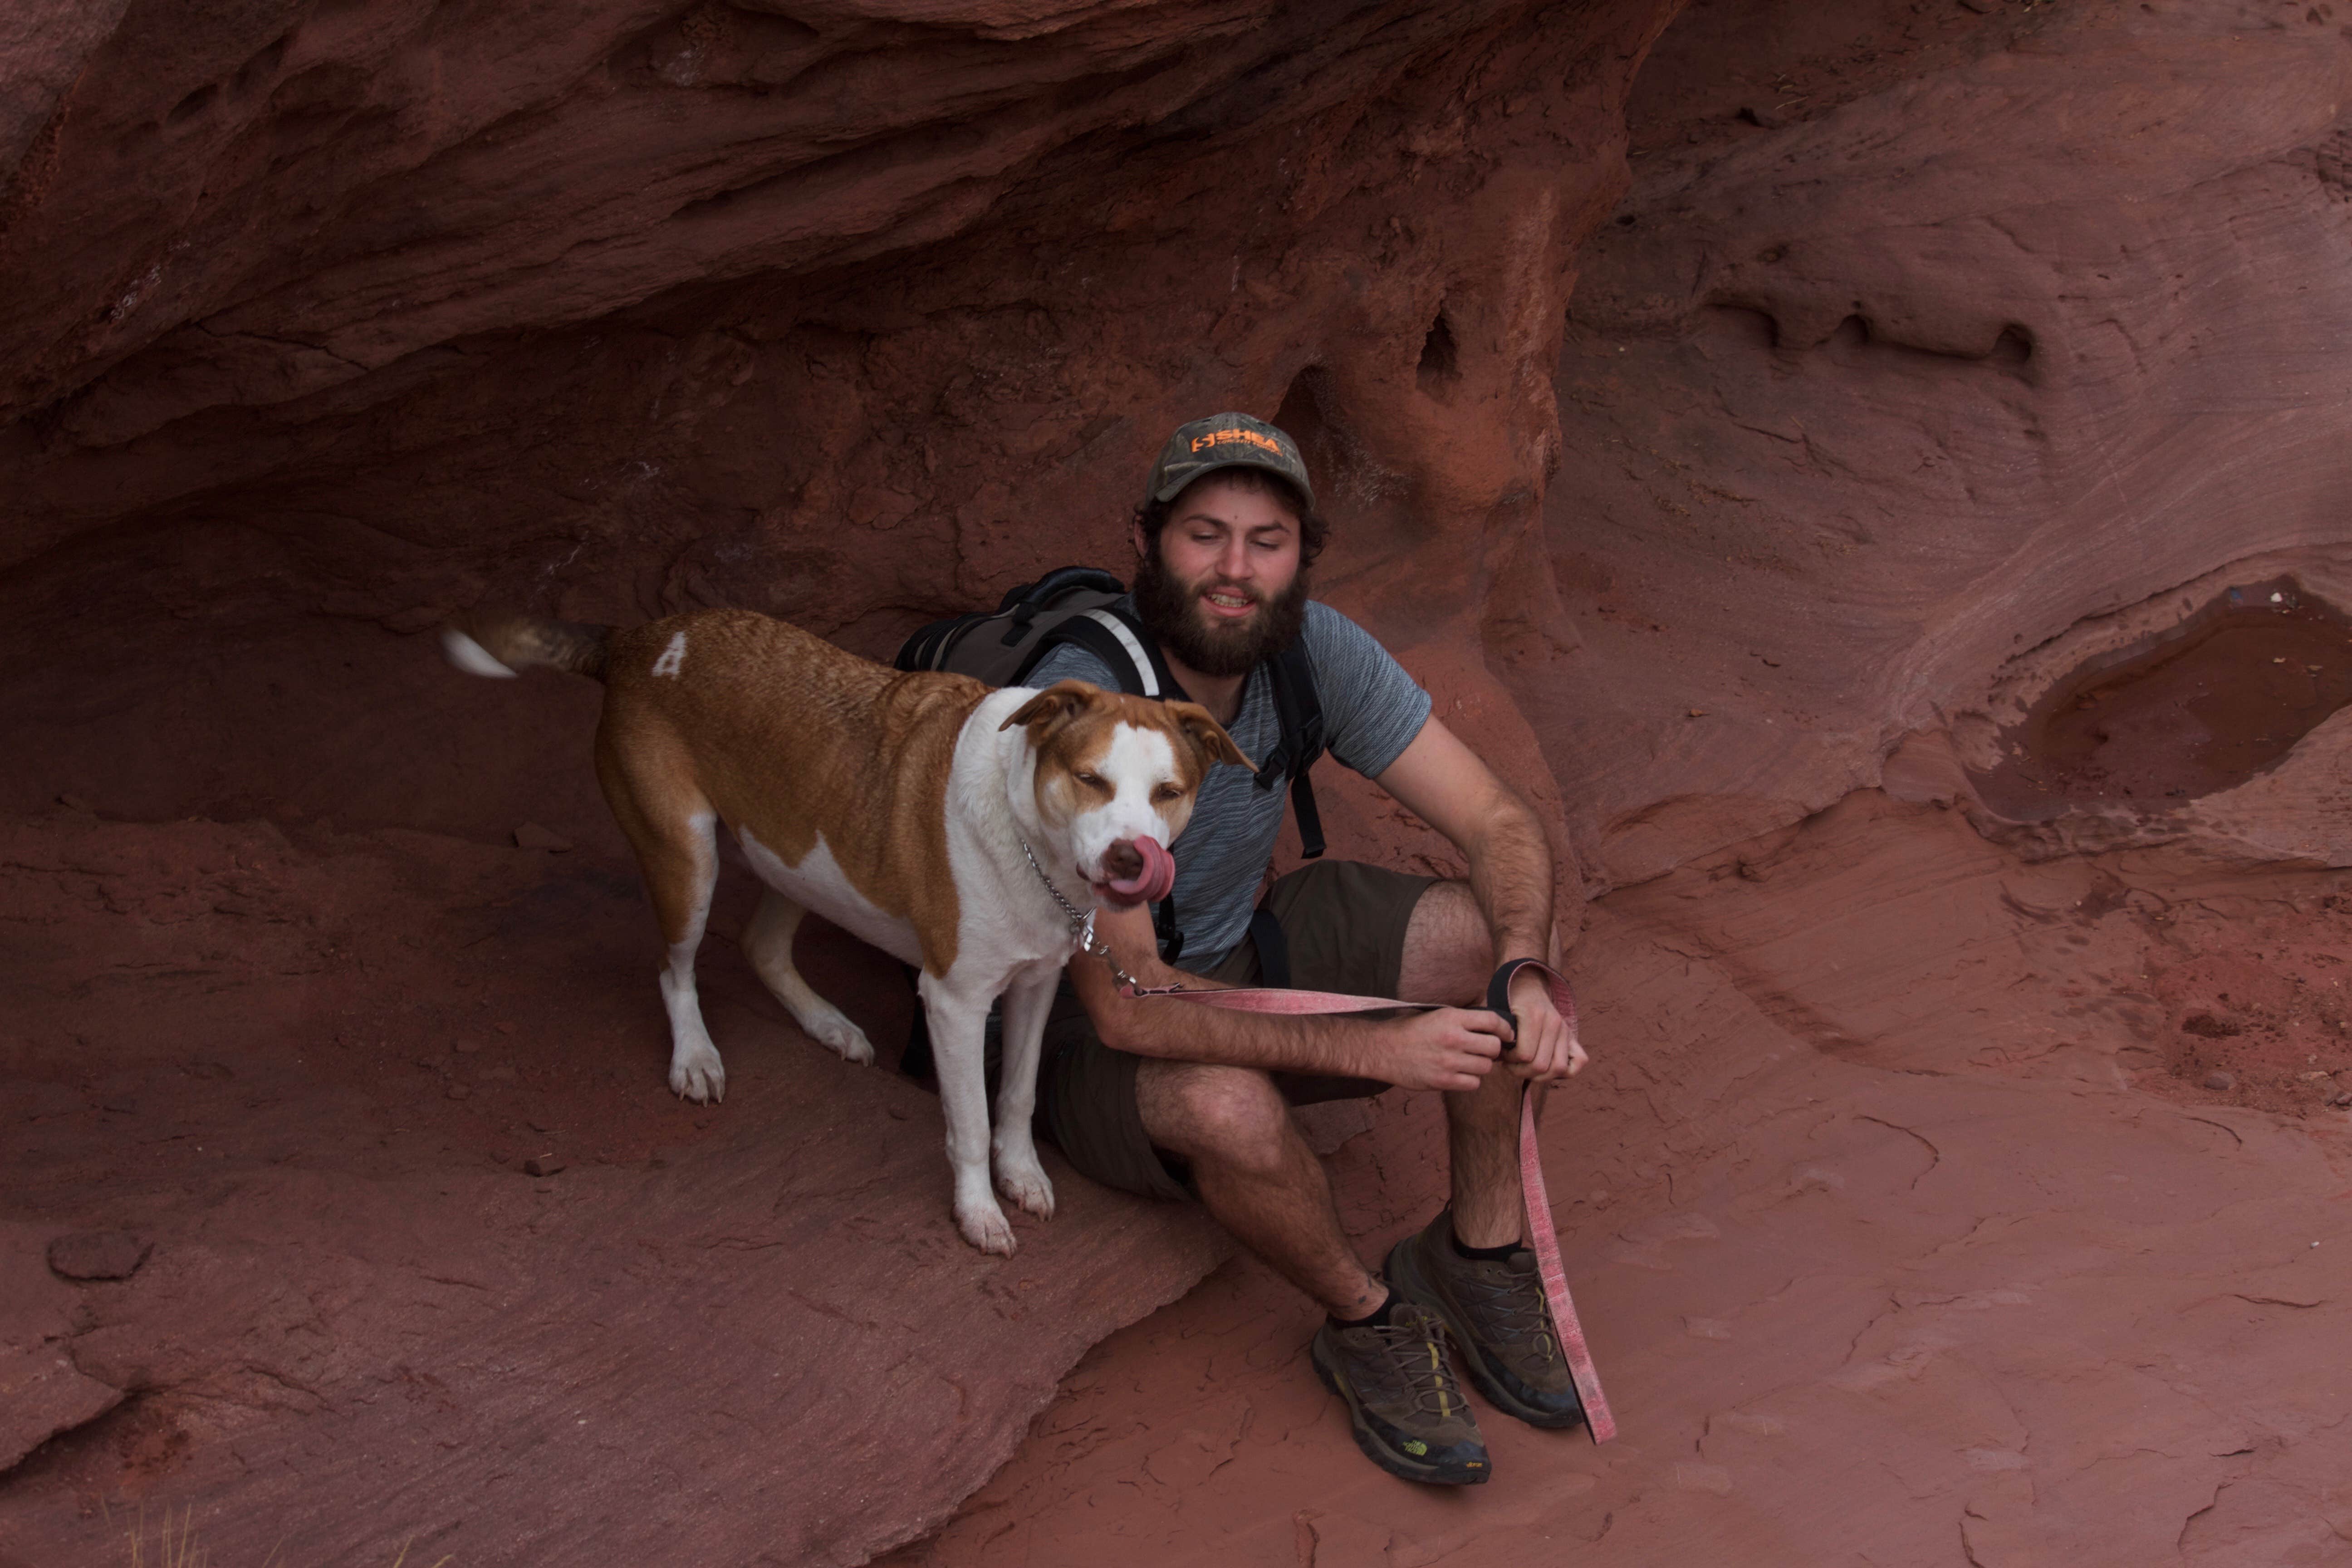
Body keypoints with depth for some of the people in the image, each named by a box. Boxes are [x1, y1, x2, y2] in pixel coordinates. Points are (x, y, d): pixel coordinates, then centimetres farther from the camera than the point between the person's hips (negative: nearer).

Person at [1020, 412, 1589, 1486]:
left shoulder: (1314, 650, -14)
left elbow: (1500, 823, -11)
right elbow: (1127, 1004, -36)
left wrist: (1526, 978, -32)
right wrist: (1370, 1049, -41)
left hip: (1249, 953, 6)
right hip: (1090, 1031, -6)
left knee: (1485, 935, -15)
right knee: (1231, 1110, -38)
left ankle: (1479, 1250, 2)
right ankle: (1366, 1324, -6)